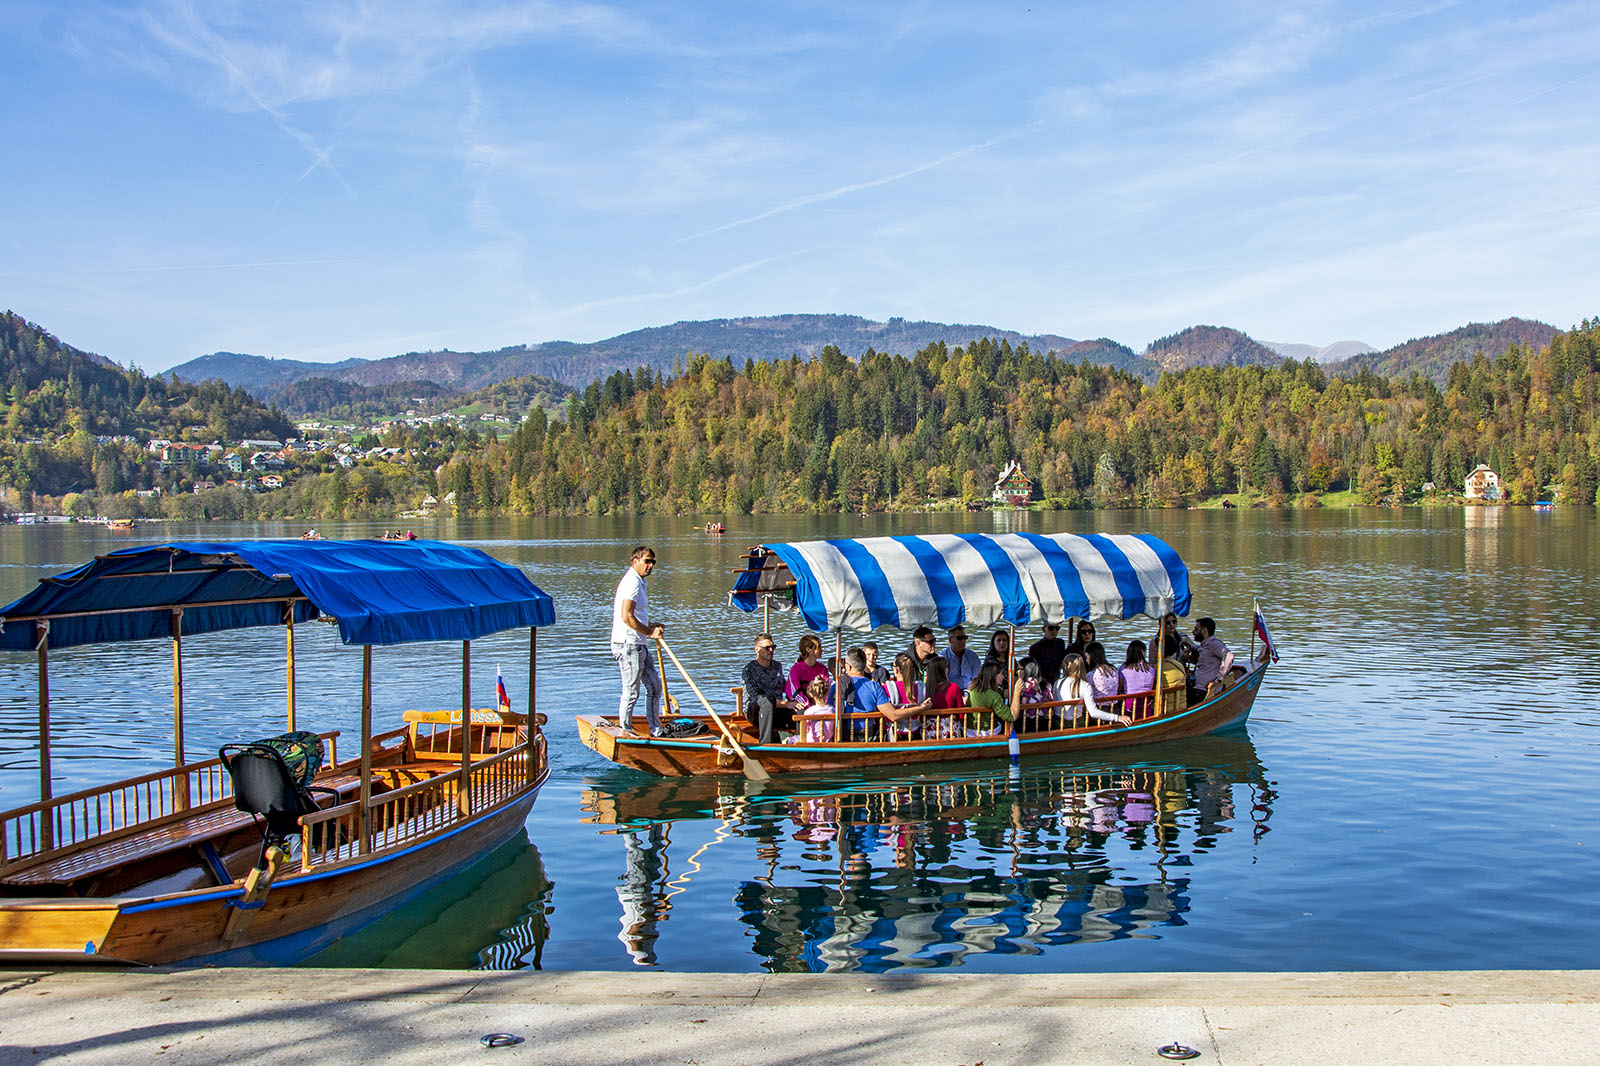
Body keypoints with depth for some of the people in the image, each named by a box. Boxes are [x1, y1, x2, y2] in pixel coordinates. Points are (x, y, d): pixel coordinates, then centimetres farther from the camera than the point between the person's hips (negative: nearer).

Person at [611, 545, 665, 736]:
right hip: (628, 644, -11)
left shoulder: (639, 582, 18)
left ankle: (656, 731, 19)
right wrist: (649, 632, -14)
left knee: (654, 687, 13)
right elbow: (626, 617, -22)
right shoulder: (632, 582, -15)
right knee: (631, 692, -3)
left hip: (639, 645, 11)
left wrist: (651, 626, 14)